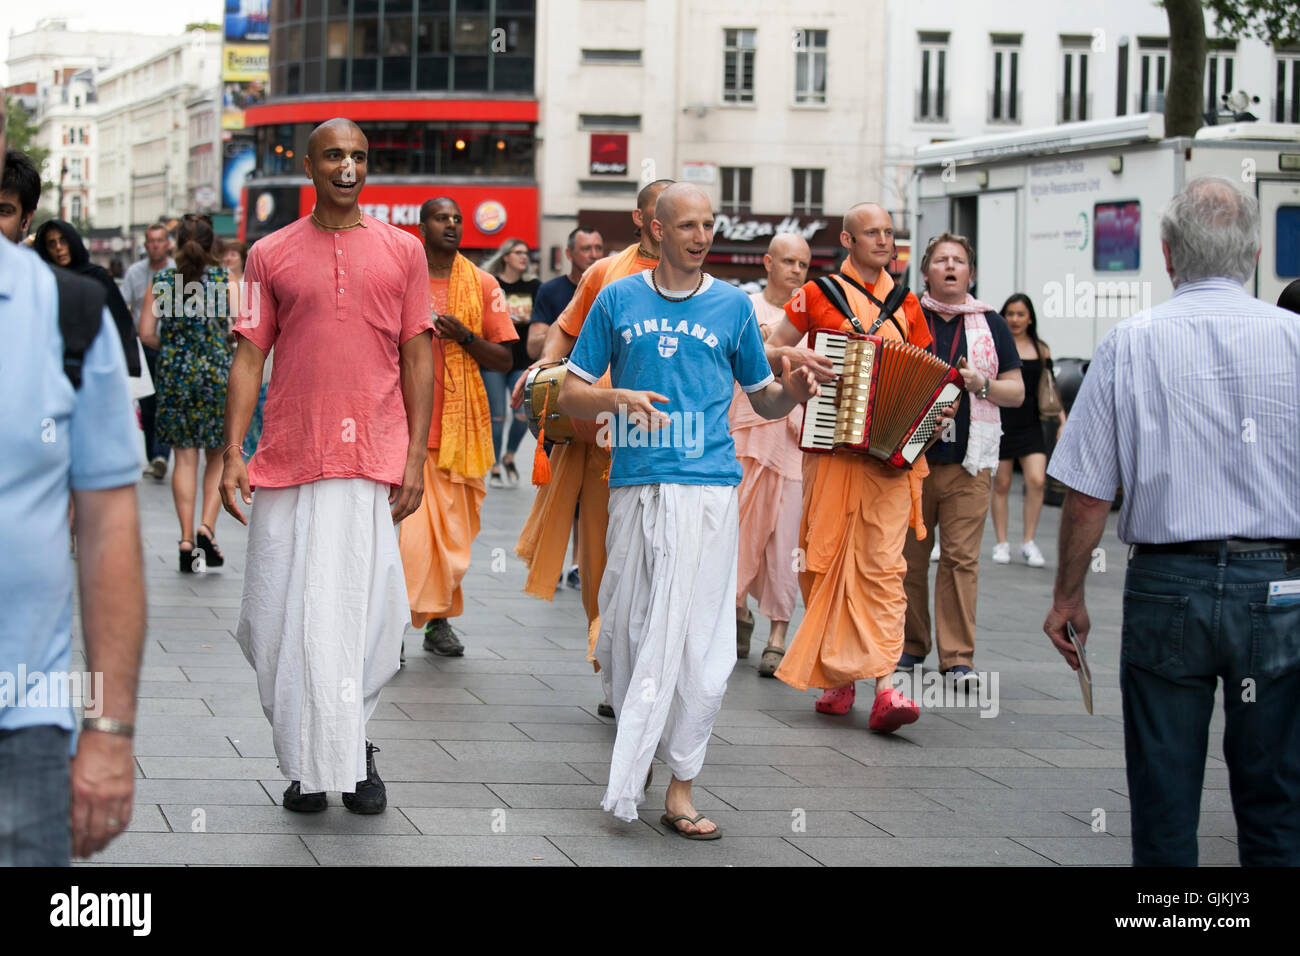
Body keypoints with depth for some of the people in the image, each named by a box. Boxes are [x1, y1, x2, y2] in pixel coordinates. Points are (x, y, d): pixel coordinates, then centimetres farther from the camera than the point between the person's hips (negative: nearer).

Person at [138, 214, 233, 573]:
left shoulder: (161, 281, 1)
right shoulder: (224, 279, -4)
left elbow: (146, 333, -1)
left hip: (174, 374, 2)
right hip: (217, 374, -2)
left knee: (184, 457, 6)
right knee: (218, 457, 10)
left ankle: (186, 539, 3)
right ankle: (206, 527, -7)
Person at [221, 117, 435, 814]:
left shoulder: (401, 251, 9)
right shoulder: (271, 254, 8)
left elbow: (417, 358, 8)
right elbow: (249, 357, 6)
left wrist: (415, 457, 1)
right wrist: (232, 454, -3)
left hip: (374, 463, 0)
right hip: (288, 464, 0)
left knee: (366, 615, -2)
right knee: (281, 618, -1)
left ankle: (353, 750, 16)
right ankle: (306, 763, 13)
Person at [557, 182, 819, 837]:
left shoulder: (732, 305, 10)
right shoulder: (618, 300, 9)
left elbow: (762, 400, 18)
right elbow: (570, 395, 9)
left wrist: (792, 393, -4)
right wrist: (619, 399, -11)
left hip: (708, 486, -1)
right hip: (636, 486, 1)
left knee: (696, 640, -7)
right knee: (626, 633, 4)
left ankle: (679, 787, -4)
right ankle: (636, 753, 25)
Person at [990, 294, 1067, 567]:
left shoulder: (1041, 350, 7)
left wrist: (1062, 420, 7)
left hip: (1030, 425, 1)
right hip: (1000, 423, -1)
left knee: (1037, 481, -12)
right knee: (1001, 485, 3)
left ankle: (1029, 542, -1)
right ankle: (1002, 543, 13)